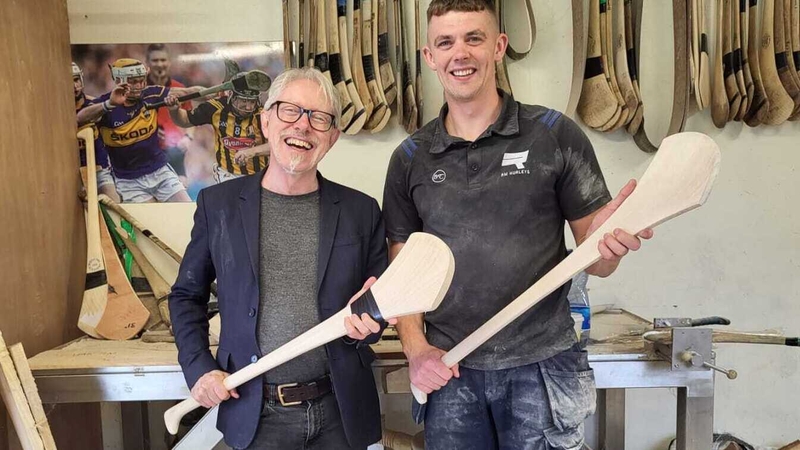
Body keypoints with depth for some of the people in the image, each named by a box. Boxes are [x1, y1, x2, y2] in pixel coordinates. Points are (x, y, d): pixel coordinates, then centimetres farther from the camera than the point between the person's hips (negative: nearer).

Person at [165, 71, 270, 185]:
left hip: (258, 176, -1)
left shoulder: (262, 114, -20)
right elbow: (185, 121, 5)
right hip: (226, 175, 1)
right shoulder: (217, 108, -11)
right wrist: (174, 110, -16)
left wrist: (252, 151, -42)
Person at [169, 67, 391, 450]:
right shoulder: (218, 203, -1)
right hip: (256, 415, 0)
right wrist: (198, 369, -2)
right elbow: (187, 295, 9)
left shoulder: (361, 211, -1)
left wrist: (364, 322, -14)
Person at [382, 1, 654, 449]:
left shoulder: (556, 136, -4)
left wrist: (610, 240, -23)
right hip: (450, 371, 2)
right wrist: (416, 348, -6)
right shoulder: (410, 159, 3)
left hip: (542, 366, -1)